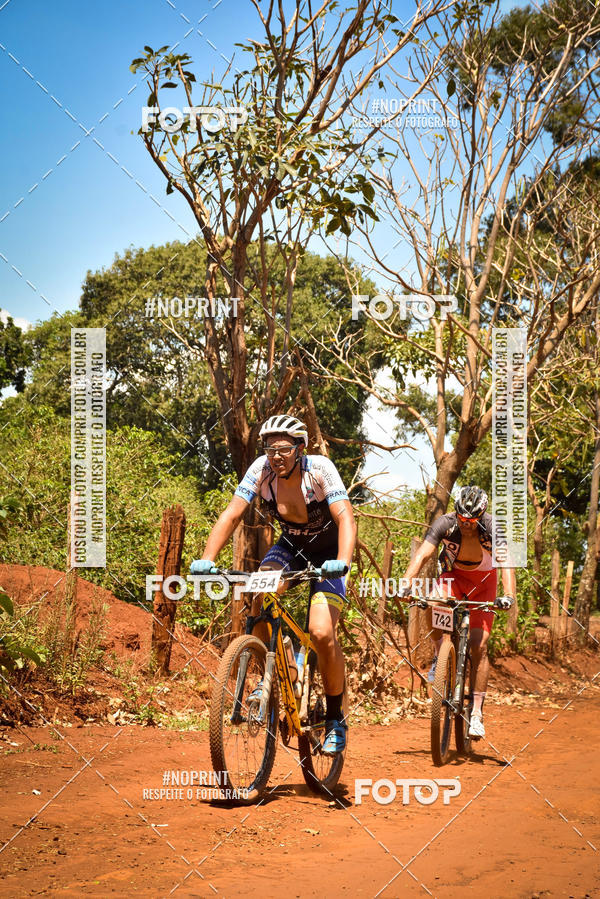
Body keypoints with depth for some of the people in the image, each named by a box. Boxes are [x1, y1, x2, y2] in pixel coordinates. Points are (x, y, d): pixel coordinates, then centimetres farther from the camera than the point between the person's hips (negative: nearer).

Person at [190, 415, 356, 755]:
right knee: (262, 593, -29)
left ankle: (336, 719, 0)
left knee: (322, 634, -21)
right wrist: (207, 559, -36)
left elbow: (345, 517, -36)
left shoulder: (320, 469, -27)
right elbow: (232, 515, -22)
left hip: (327, 555, -3)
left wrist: (342, 561, -54)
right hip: (291, 547, 3)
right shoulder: (262, 470, -18)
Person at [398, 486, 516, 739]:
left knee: (478, 646, -10)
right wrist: (405, 584, -49)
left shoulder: (493, 527, -28)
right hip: (454, 574, 1)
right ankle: (440, 655, -7)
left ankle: (477, 713, -2)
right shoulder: (445, 523, -26)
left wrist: (509, 596, -55)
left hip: (483, 581, -1)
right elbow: (422, 555, -33)